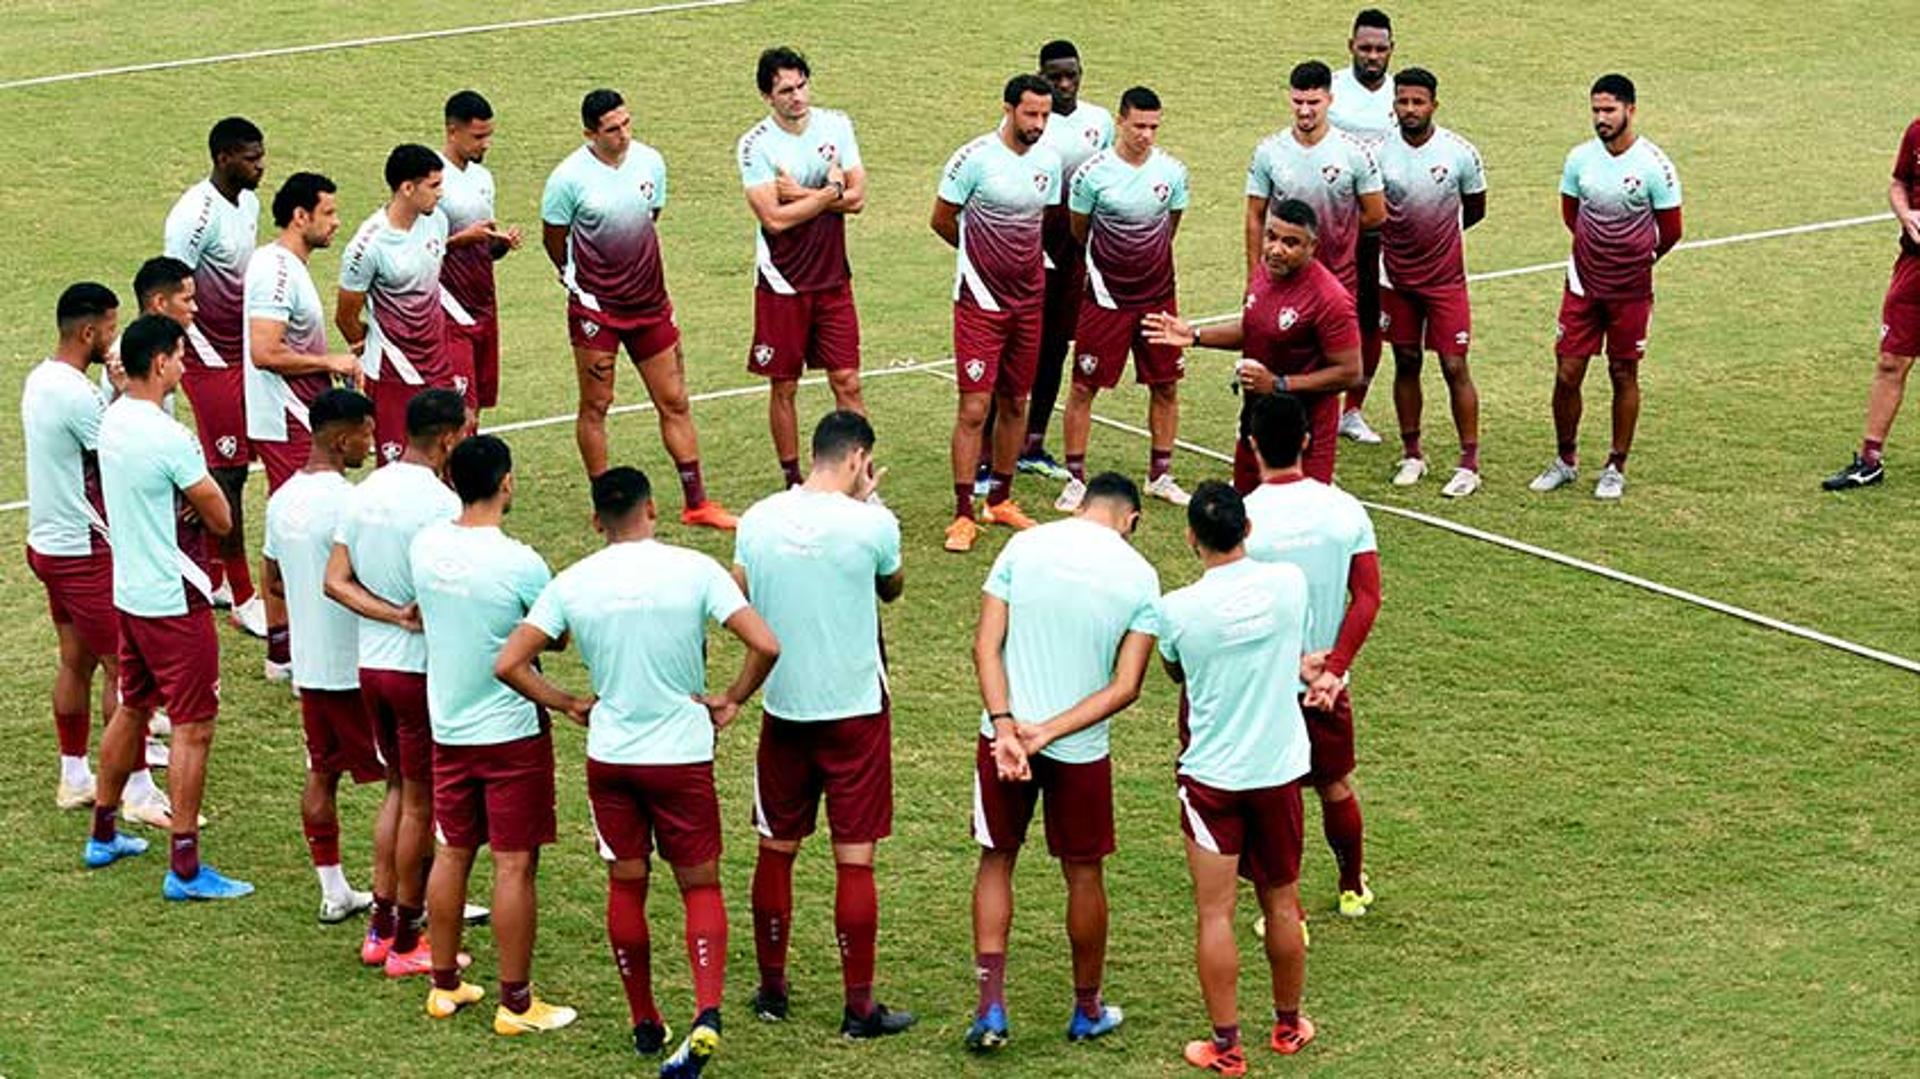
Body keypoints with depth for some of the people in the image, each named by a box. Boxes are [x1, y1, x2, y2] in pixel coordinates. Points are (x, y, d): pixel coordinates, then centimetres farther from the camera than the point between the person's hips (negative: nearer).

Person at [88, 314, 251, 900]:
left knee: (131, 709, 22)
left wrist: (187, 506, -2)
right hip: (174, 601, -9)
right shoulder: (169, 438, -23)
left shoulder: (112, 422, 4)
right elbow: (222, 520, -16)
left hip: (130, 592, 9)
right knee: (193, 729, -2)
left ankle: (103, 835, 34)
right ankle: (185, 868, -1)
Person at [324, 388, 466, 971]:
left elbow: (336, 581, 0)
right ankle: (406, 944, 13)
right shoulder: (441, 504, -19)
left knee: (399, 787, 21)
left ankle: (380, 928, 24)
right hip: (422, 668, -7)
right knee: (421, 803, 5)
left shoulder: (362, 495, 4)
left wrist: (394, 615, -9)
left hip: (370, 663, 7)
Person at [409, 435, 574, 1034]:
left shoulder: (425, 545, -5)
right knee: (514, 865, 2)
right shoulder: (520, 563, -21)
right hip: (512, 728, -6)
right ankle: (516, 1002, 7)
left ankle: (444, 985, 26)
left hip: (448, 726, 6)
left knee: (452, 854, 17)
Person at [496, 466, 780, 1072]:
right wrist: (731, 700, 0)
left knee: (626, 884, 16)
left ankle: (644, 1023, 24)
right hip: (683, 754, -2)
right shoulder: (694, 570, -9)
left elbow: (509, 664, -5)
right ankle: (707, 1012, -12)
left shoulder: (572, 584, -3)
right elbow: (764, 646, -16)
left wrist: (568, 705, 7)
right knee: (701, 886, 9)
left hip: (609, 755, 2)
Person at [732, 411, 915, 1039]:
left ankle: (772, 989, 25)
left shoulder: (758, 520, -3)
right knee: (855, 860, 2)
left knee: (776, 850, 15)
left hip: (783, 706, 4)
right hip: (856, 708, -4)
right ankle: (860, 1007, 6)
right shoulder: (871, 524, -13)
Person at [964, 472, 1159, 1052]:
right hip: (1081, 750, -1)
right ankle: (1087, 1011, 30)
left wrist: (1007, 726, -14)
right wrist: (1048, 733, -13)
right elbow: (1126, 686, -10)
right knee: (1084, 874, 16)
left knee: (996, 860, 16)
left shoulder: (1023, 546, -3)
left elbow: (986, 646, -9)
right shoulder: (1140, 577, -5)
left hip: (1004, 734, 1)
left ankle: (991, 1006, 7)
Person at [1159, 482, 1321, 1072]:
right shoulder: (1290, 583, -10)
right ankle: (1288, 1025, 31)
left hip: (1210, 775, -3)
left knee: (1214, 914, 5)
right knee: (1281, 903, 17)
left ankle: (1226, 1046, 10)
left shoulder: (1177, 609, -16)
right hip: (1280, 768, 3)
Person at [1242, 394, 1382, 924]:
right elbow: (1368, 598, -9)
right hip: (1327, 681, 4)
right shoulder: (1345, 508, -7)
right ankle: (1353, 889, 41)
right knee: (1336, 786, 23)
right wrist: (1331, 669, -12)